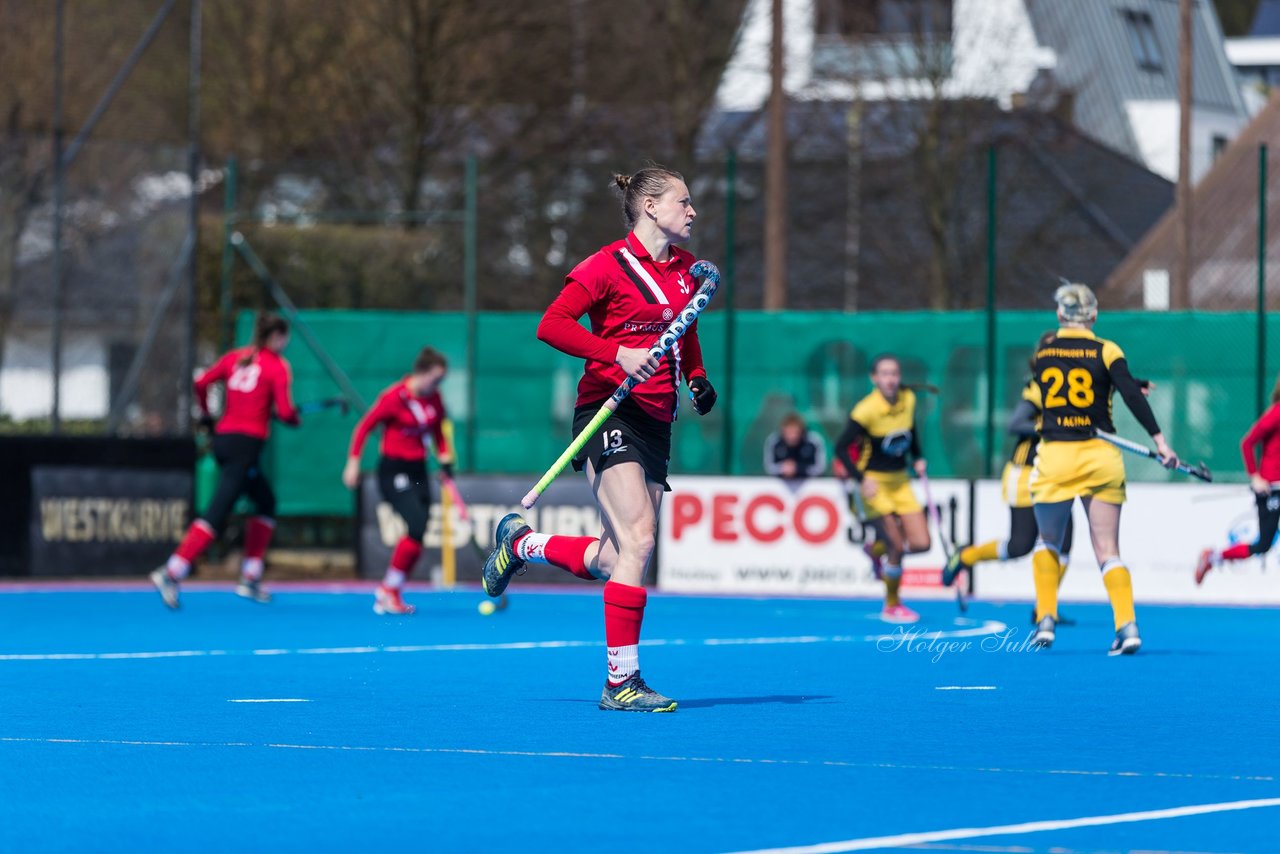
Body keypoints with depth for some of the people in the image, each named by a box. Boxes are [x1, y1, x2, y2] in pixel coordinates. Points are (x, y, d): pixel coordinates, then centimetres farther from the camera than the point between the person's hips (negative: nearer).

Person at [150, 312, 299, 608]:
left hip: (223, 437, 8)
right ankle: (171, 573, -22)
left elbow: (201, 383, 6)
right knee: (216, 514, -12)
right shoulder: (278, 366, -4)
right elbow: (285, 412, -12)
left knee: (266, 503, 21)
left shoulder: (235, 358, 12)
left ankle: (250, 578, 17)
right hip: (246, 444, -8)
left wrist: (205, 414, 22)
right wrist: (296, 419, 11)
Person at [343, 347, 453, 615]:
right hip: (393, 470, -7)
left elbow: (438, 431, 19)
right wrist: (353, 463, -11)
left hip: (418, 470, 7)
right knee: (417, 526, -21)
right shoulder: (394, 397, -15)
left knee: (418, 534, 1)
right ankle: (388, 590, -10)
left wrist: (445, 461, 7)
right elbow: (364, 427, -8)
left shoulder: (434, 398, 4)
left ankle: (391, 597, 11)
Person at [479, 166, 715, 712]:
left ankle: (521, 543, 34)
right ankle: (620, 682, -14)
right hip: (608, 414, -7)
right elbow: (551, 325, -13)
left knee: (613, 561, 5)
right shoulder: (610, 265, -8)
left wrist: (697, 378, 12)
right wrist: (617, 354, -24)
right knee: (638, 540, -18)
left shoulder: (687, 269, 14)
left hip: (655, 422, 7)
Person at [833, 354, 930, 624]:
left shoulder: (909, 399, -3)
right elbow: (841, 448, -17)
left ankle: (876, 548, 29)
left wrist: (917, 458, 5)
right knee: (897, 546, -9)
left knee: (921, 544, -2)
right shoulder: (866, 410, -21)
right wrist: (862, 480, -24)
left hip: (900, 482, 6)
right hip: (873, 484, -6)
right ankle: (891, 607, 13)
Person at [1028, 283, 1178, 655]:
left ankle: (1046, 619, 8)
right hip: (1100, 457, -1)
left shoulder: (1042, 352, 6)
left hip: (1055, 456, 1)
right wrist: (1159, 440, -13)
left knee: (1048, 541, 20)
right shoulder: (1106, 351, -3)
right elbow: (1132, 395, -14)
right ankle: (1126, 625, -12)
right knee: (1108, 550, 2)